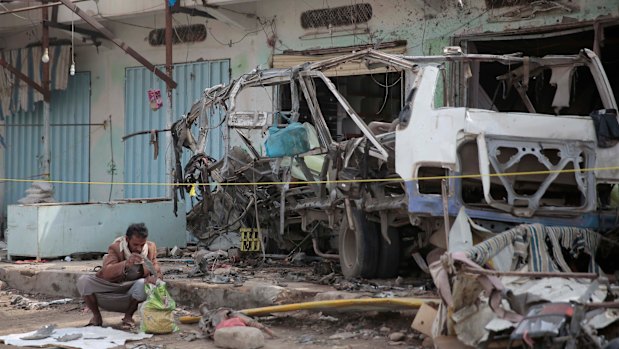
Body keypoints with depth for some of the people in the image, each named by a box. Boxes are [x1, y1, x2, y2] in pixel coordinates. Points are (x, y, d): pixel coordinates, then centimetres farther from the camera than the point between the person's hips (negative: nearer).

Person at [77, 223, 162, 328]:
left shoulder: (150, 248, -7)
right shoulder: (115, 247, -18)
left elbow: (156, 271, -5)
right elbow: (105, 273, -32)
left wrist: (154, 278, -31)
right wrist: (126, 263, -51)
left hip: (132, 290, 1)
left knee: (142, 284, -35)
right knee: (83, 281, -24)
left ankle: (128, 316, -7)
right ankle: (96, 316, 0)